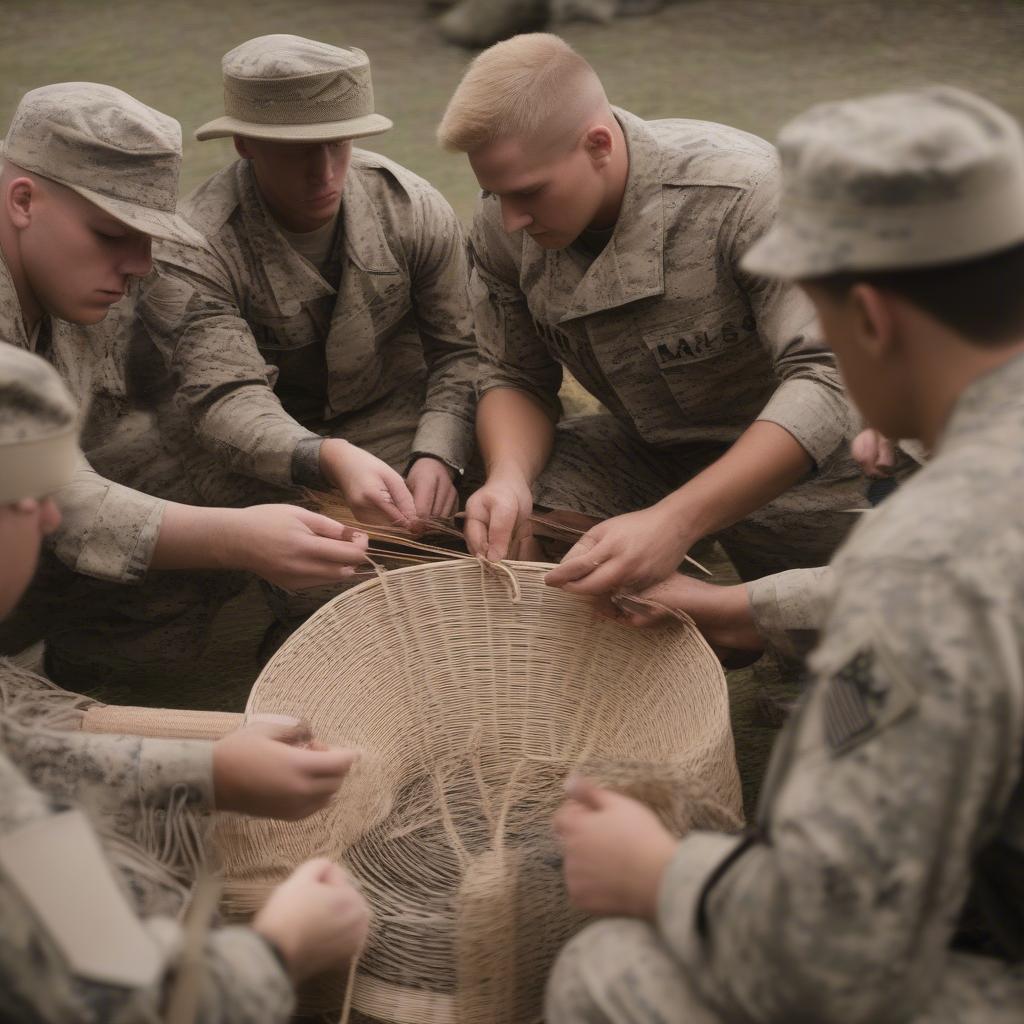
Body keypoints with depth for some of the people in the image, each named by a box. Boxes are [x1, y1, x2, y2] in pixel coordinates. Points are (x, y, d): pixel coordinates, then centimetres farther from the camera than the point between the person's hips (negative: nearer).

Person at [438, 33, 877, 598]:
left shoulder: (745, 192, -31)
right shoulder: (501, 225, -14)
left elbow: (829, 381, -37)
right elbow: (515, 378, -2)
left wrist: (675, 522, -49)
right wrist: (509, 478, -27)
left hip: (796, 463, -4)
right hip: (647, 448, 4)